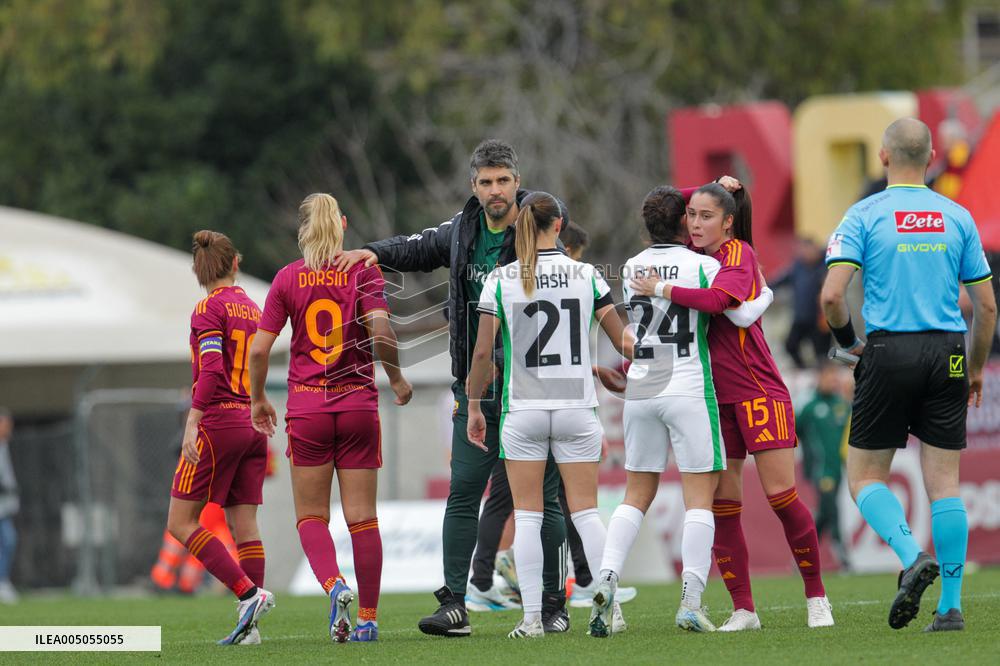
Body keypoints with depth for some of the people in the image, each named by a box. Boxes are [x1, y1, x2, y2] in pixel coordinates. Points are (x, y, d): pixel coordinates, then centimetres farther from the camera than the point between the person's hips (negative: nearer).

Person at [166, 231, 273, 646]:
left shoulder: (209, 309, -8)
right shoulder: (253, 309, 13)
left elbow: (212, 371, -18)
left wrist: (192, 425, -20)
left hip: (219, 423, -7)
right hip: (253, 425, 7)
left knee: (181, 524, -2)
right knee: (244, 522, 5)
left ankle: (249, 593, -15)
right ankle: (250, 625, -2)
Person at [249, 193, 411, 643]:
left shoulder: (288, 278, 0)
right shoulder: (363, 271, -2)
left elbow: (259, 349, -2)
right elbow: (380, 329, -16)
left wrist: (258, 400, 13)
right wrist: (396, 379, 1)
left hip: (307, 408, 0)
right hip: (358, 404, 0)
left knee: (311, 516, 7)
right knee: (362, 517, 5)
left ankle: (334, 585, -19)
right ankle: (367, 618, 5)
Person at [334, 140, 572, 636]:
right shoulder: (462, 231, 9)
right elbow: (420, 248, 23)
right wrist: (375, 252, 8)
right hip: (476, 388, 4)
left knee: (544, 497, 1)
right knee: (463, 493, -1)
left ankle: (554, 604, 10)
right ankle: (454, 604, 0)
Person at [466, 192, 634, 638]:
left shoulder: (501, 280, -4)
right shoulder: (586, 276, -1)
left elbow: (483, 352, -5)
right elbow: (623, 342, 2)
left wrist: (473, 407, 6)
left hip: (523, 411, -1)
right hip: (577, 408, 1)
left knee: (527, 515, 5)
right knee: (585, 511, 6)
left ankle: (532, 617, 0)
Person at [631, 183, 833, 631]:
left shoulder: (739, 255, -10)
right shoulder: (695, 257, 10)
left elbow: (717, 299, -27)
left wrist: (660, 289, -20)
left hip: (758, 392, -6)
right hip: (714, 395, 6)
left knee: (780, 494, -9)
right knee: (722, 504, 0)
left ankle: (816, 598, 6)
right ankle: (743, 610, 5)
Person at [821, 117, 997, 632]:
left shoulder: (864, 216, -3)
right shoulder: (957, 218, 6)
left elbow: (832, 295, -12)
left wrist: (847, 339, 7)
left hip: (888, 353, -3)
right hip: (946, 356, 3)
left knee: (865, 477, 7)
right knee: (943, 482, 4)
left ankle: (912, 556, -18)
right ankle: (951, 604, 0)